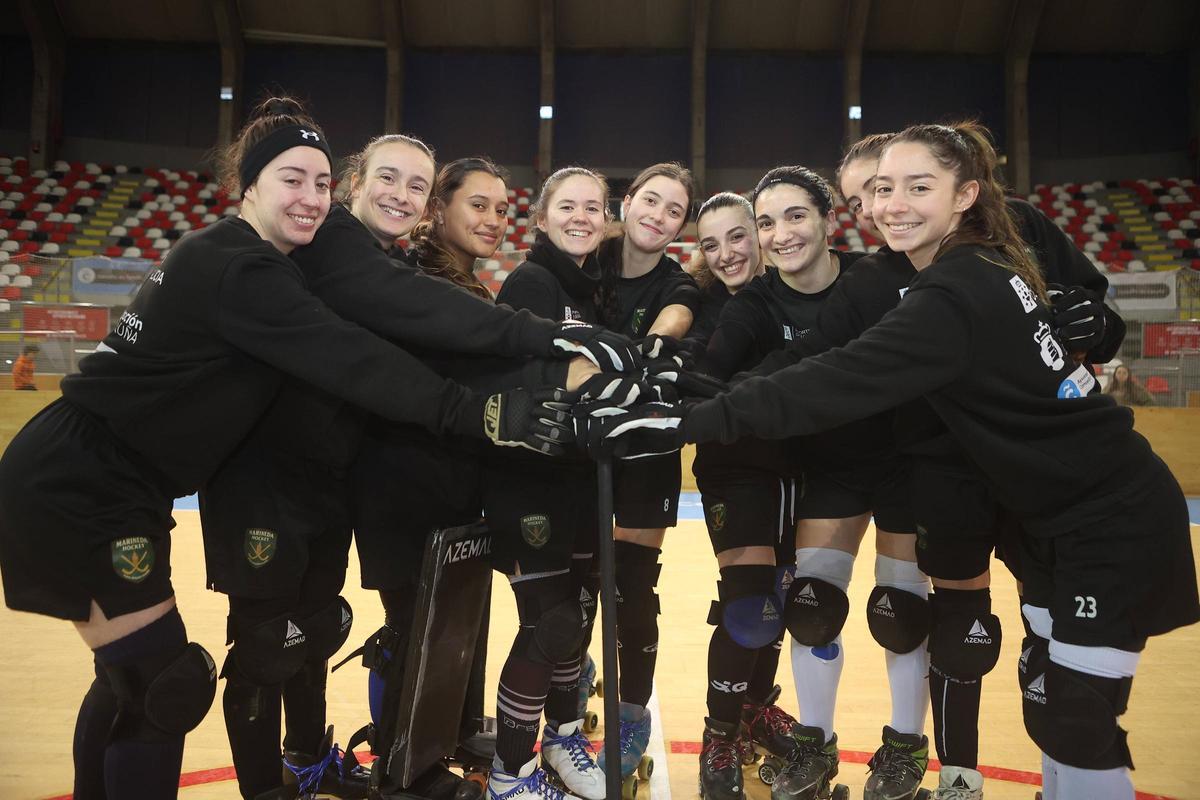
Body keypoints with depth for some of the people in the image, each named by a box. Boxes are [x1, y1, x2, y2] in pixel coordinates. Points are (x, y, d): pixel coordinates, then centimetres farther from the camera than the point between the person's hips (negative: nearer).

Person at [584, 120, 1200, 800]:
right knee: (1047, 703, 17)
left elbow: (832, 384, -36)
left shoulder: (955, 296, -27)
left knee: (1077, 728, 2)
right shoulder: (986, 266, 2)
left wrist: (684, 424, -37)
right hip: (1065, 519, 9)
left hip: (1112, 523, -9)